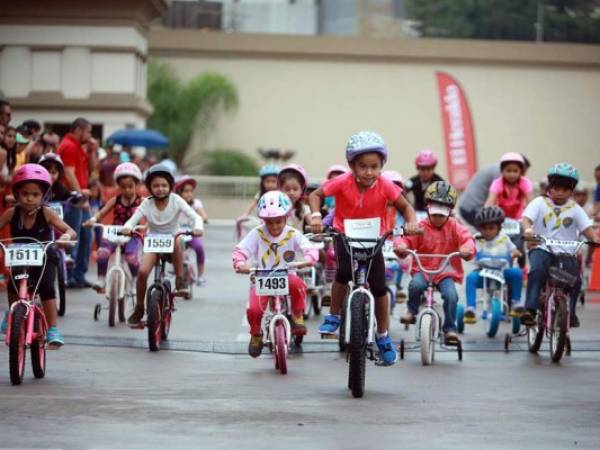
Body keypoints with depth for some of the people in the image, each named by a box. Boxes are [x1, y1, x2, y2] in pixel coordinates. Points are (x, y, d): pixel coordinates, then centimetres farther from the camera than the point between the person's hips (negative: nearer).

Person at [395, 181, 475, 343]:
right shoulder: (421, 227, 1)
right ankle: (412, 309, -1)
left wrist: (467, 248, -35)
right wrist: (401, 246, -34)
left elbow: (467, 239, -10)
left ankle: (450, 329, -9)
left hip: (446, 272, 0)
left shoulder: (454, 227, 4)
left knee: (451, 295, -27)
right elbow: (406, 238, -9)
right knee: (416, 284, -33)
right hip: (423, 269, 0)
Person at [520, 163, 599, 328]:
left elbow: (586, 227, -2)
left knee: (575, 279, -14)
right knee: (537, 271, -30)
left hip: (566, 253, 2)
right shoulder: (540, 203, 4)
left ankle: (570, 312, 11)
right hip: (542, 248, -2)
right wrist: (528, 229, -32)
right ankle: (530, 310, -29)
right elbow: (527, 217, -9)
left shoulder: (575, 209, 8)